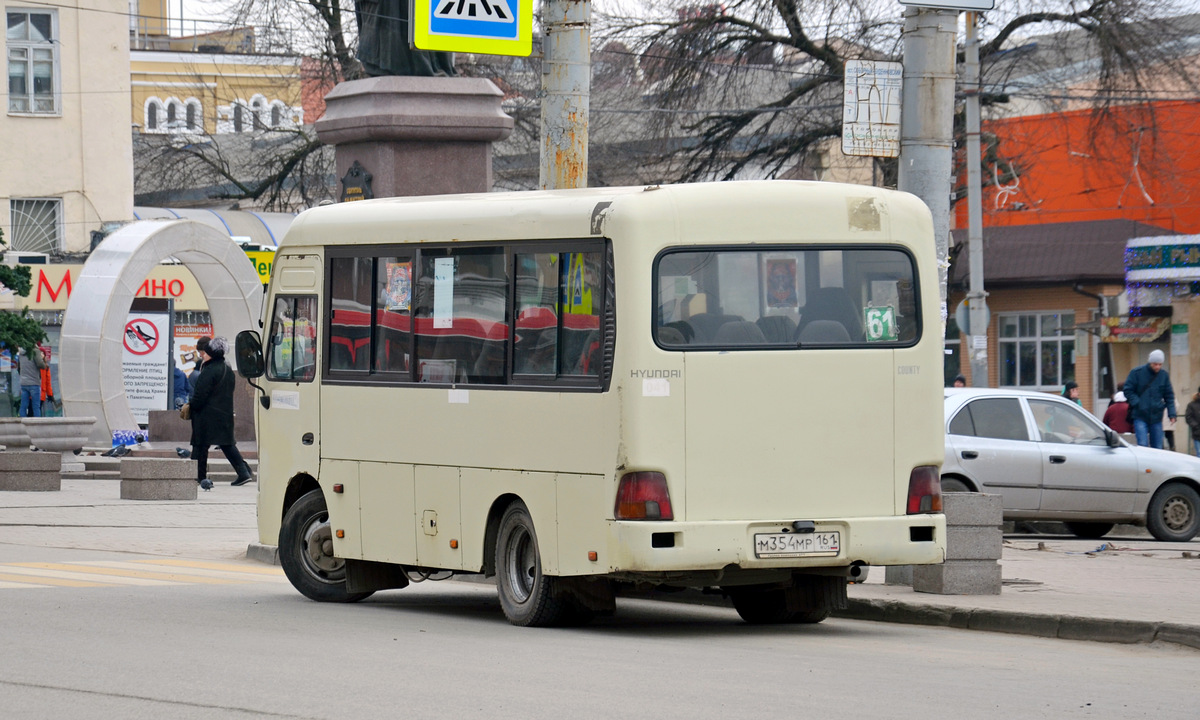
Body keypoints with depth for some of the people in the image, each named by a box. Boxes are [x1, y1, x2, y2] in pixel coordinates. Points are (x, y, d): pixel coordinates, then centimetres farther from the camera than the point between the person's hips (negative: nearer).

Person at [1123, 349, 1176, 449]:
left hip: (1156, 418, 3)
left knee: (1157, 447, 6)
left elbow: (1169, 396, 11)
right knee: (1142, 445, -15)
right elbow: (1128, 390, -1)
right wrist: (1137, 403, -13)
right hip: (1140, 417, -3)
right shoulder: (1137, 372, -4)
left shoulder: (1164, 375, 7)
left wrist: (1172, 413, 0)